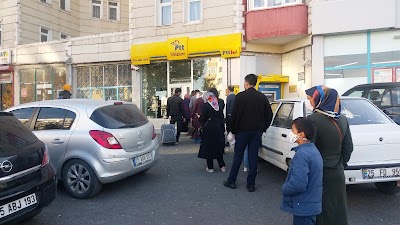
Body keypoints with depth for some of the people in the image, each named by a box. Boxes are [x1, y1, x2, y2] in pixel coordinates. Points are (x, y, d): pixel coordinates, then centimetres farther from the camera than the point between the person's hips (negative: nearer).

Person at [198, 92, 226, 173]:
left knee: (208, 148, 5)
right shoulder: (218, 106, 5)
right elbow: (221, 118, 7)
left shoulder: (206, 106, -12)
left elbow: (202, 118, -14)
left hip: (209, 130, -5)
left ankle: (210, 167, 10)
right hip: (218, 129, 5)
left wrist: (199, 118, 7)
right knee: (218, 147, 15)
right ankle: (222, 166, 18)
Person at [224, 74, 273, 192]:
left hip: (243, 130, -3)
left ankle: (231, 181, 15)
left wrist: (233, 130, 2)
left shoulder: (240, 96, -8)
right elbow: (269, 115, 5)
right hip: (257, 131, 3)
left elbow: (234, 115, -8)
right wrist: (263, 128, 13)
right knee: (253, 156, 6)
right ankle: (251, 184, 10)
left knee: (238, 155, 7)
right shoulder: (262, 97, 4)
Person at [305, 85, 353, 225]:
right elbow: (348, 147, 9)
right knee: (336, 208, 19)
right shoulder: (342, 120, 3)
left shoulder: (313, 119, -19)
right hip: (337, 174, 6)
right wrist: (341, 164, 20)